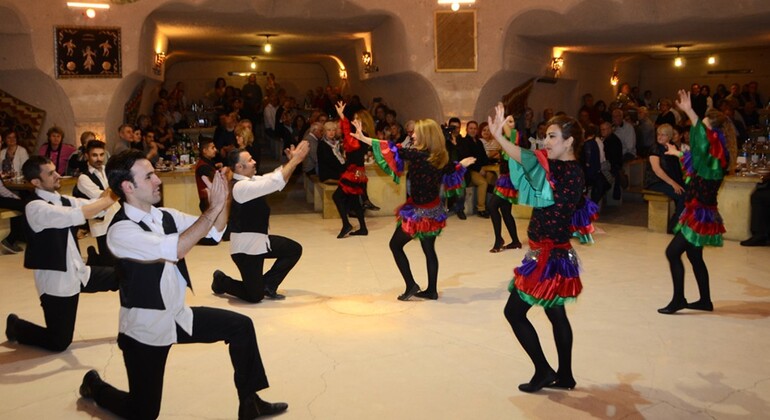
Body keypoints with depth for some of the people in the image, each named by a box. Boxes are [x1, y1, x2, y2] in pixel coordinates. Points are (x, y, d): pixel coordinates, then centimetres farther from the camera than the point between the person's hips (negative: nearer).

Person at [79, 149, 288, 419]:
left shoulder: (165, 216, -2)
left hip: (179, 316, 7)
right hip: (144, 327, -6)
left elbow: (216, 231, 1)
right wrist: (213, 208, -34)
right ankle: (95, 386, 35)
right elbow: (174, 249, -38)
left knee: (240, 325, -3)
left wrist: (222, 200, -18)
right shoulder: (121, 230, -24)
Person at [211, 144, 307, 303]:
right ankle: (221, 281, 26)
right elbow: (275, 183, -31)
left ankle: (267, 285, 17)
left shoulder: (250, 180, 5)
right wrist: (295, 160, -27)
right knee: (254, 296, -2)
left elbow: (273, 177, 7)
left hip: (260, 239, 10)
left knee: (294, 249, 9)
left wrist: (292, 161, -10)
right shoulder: (240, 187, -26)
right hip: (246, 246, -10)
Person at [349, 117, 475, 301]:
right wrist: (462, 164, 37)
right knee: (429, 249, 15)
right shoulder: (441, 157, 0)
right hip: (434, 210, 7)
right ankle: (432, 290, 21)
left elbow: (393, 149, -24)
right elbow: (452, 172, 15)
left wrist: (364, 138, -24)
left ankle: (411, 285, 5)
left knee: (395, 245, 8)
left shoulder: (417, 154, -20)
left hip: (419, 211, -7)